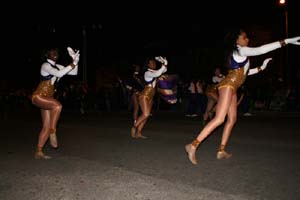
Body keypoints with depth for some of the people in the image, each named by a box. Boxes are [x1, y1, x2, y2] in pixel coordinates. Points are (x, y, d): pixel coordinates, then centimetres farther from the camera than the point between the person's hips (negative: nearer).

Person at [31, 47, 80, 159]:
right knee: (57, 105, -35)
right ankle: (53, 133, -22)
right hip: (38, 97, -8)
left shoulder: (57, 66, 11)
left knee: (47, 126, 4)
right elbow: (59, 74, -29)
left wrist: (75, 60, -7)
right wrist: (73, 64, -26)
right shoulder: (45, 65, -11)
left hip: (47, 98, 8)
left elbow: (74, 72, 7)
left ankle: (38, 152, 12)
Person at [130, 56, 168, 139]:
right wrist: (163, 66, -20)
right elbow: (157, 74, -29)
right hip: (144, 96, -8)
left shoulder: (154, 72, 13)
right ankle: (134, 127, -2)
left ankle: (138, 133, 8)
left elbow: (164, 70, 20)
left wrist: (165, 63, 2)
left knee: (146, 115, 4)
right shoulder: (147, 73, -11)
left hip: (150, 97, 8)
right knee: (145, 114, -19)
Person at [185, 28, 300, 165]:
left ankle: (221, 151, 12)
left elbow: (243, 73, 30)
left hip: (231, 88, 10)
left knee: (232, 119, 9)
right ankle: (193, 145, -24)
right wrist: (286, 41, -19)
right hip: (228, 86, -10)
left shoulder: (238, 54, 25)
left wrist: (261, 67, 30)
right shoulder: (240, 50, -4)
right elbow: (260, 50, -18)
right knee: (219, 119, -19)